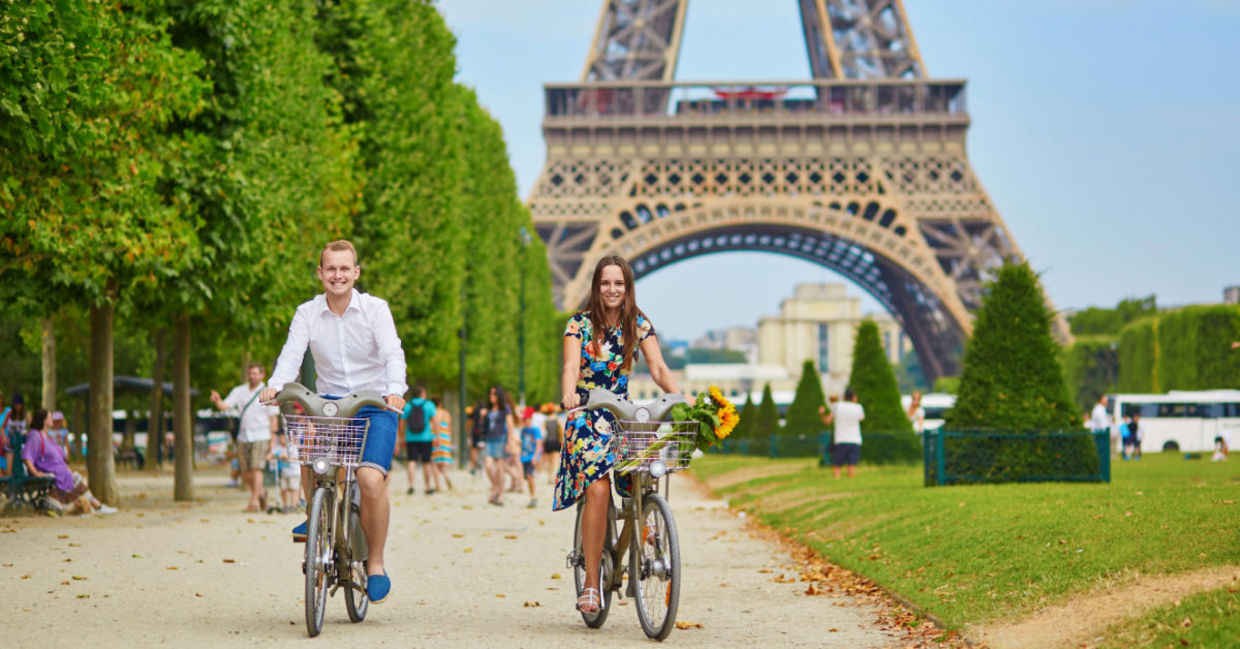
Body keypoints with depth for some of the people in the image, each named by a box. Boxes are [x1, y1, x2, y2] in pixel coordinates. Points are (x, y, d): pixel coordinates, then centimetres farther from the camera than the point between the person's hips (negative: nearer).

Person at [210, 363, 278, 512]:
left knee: (256, 469, -16)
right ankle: (260, 491, 30)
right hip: (243, 437, 4)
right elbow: (225, 406, -2)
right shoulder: (239, 391, 10)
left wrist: (272, 441, -5)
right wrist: (217, 401, -24)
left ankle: (254, 502, -16)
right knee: (245, 473, 5)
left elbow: (273, 419, 1)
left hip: (260, 436, -4)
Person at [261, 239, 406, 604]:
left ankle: (376, 564, -5)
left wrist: (395, 390, -36)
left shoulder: (375, 309, -4)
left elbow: (392, 353, -16)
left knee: (371, 479, -22)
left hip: (375, 406, -2)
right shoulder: (307, 314, 3)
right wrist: (275, 386, -31)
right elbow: (292, 354, -10)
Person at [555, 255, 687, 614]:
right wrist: (569, 395, -40)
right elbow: (571, 366, -18)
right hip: (586, 418, -3)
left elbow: (658, 368, -4)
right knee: (598, 491, -22)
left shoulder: (638, 324, 5)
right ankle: (590, 584, -18)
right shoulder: (580, 323, -3)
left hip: (623, 416, 3)